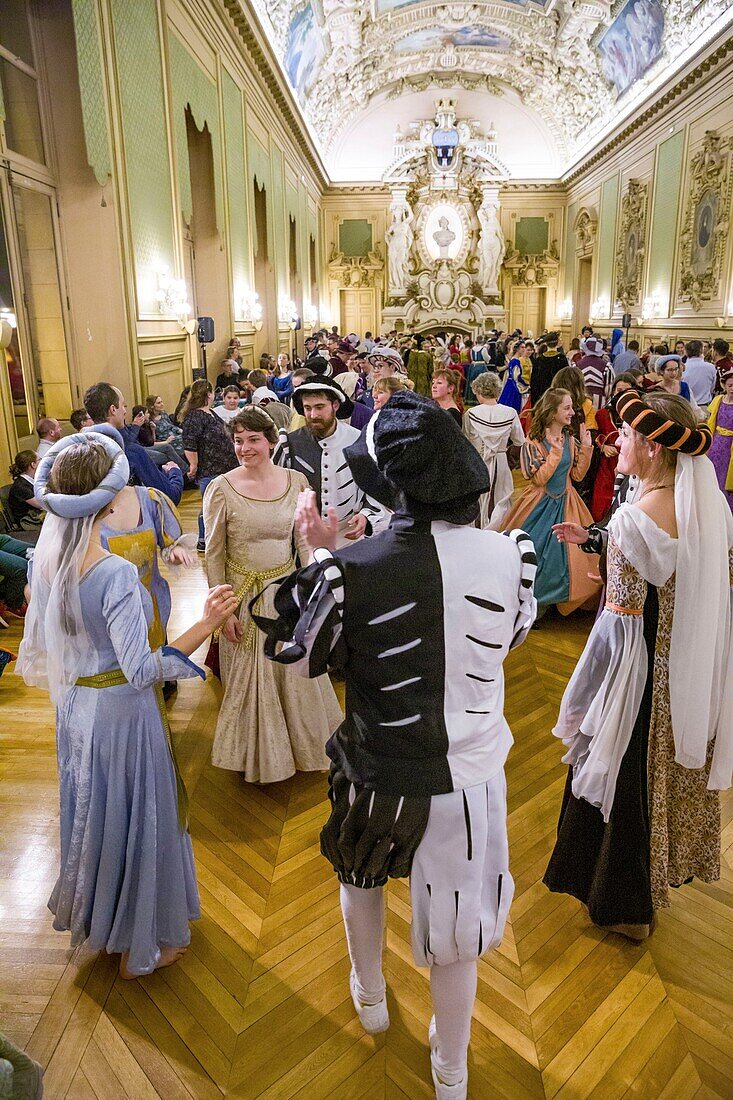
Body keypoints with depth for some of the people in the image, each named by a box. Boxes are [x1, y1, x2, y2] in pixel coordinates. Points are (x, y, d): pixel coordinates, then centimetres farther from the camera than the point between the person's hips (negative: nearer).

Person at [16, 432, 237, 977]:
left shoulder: (45, 559, -6)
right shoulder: (115, 574, -29)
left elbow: (38, 645, 5)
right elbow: (141, 670, -30)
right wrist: (206, 624, -32)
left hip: (75, 703, 8)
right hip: (120, 709, -7)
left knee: (93, 808, 26)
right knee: (134, 815, 13)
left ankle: (97, 917, 51)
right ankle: (140, 943, 35)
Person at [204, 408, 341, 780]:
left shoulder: (295, 481, -4)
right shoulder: (221, 488, -12)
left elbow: (304, 542, 3)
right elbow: (214, 554, -8)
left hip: (286, 591, 3)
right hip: (243, 595, -2)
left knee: (295, 674, 16)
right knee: (248, 679, 13)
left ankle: (301, 743, 41)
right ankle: (257, 753, 37)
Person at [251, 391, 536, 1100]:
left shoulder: (351, 569, -25)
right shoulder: (510, 557, -17)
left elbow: (298, 653, -7)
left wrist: (320, 554, 1)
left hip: (378, 777, -1)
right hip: (472, 778, 2)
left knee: (360, 877, 33)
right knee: (453, 936, 24)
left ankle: (370, 999, 58)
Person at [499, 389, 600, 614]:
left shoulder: (570, 439, 4)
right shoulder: (534, 442, -12)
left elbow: (578, 475, 5)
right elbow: (539, 479, -18)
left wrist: (586, 448, -4)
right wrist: (555, 452, -23)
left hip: (565, 504, 5)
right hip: (540, 506, -5)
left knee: (565, 552, 3)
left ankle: (552, 599, 19)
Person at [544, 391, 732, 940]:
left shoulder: (634, 519, -26)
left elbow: (621, 623, -24)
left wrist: (583, 703, -14)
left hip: (643, 677, -7)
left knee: (625, 781, 14)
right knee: (675, 771, 26)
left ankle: (625, 904, 35)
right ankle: (667, 868, 50)